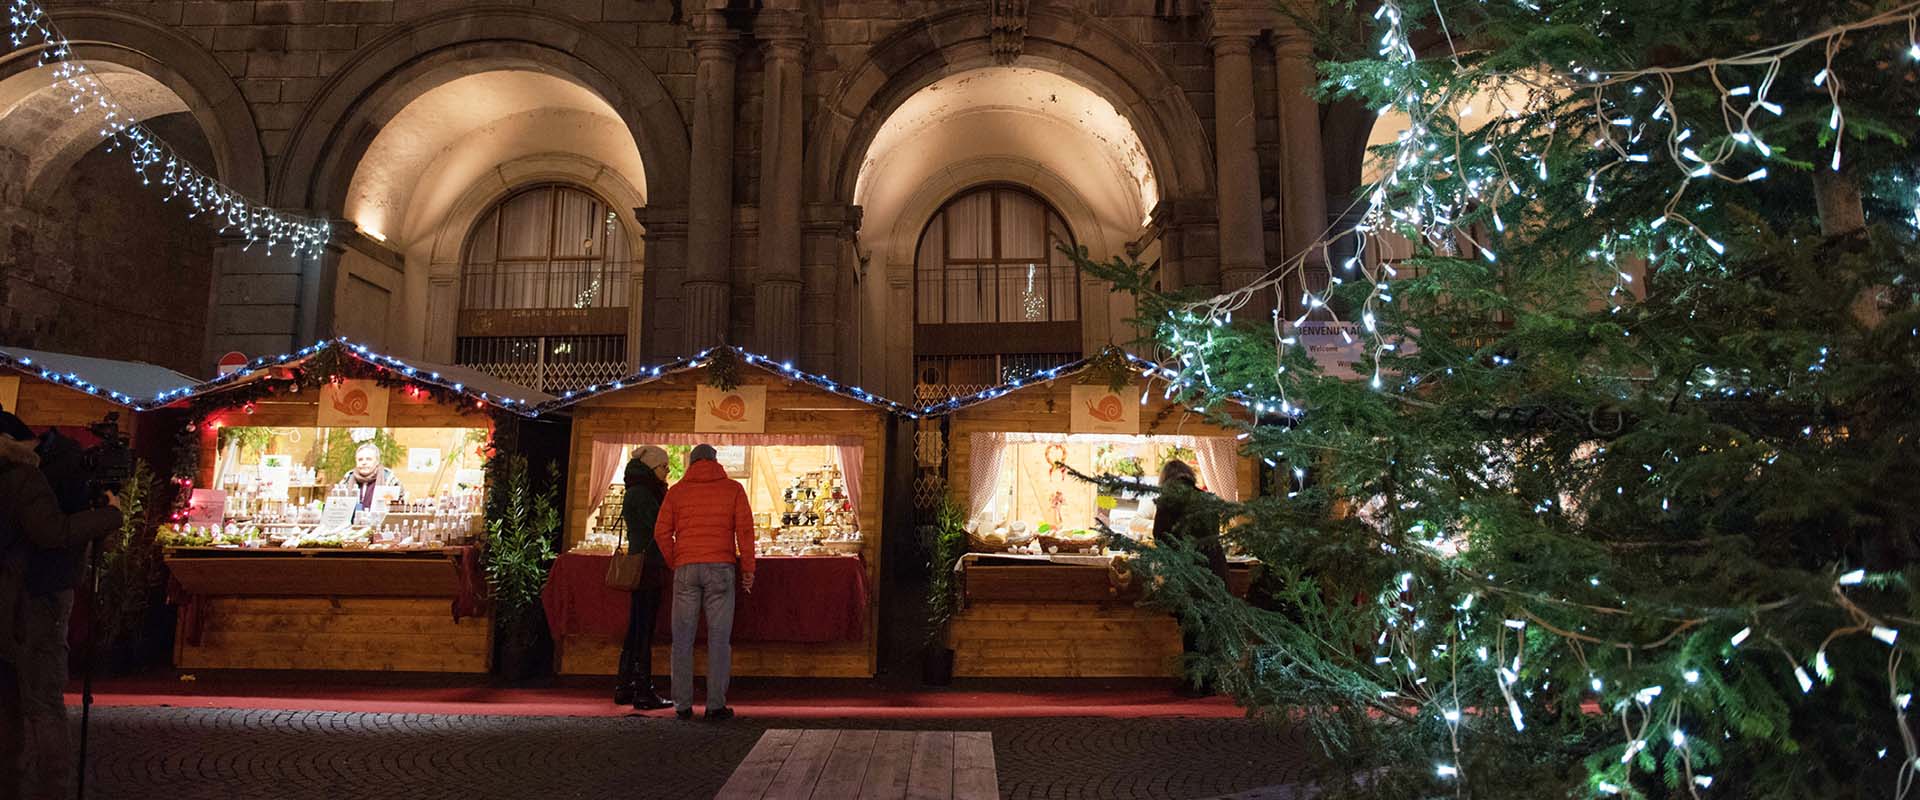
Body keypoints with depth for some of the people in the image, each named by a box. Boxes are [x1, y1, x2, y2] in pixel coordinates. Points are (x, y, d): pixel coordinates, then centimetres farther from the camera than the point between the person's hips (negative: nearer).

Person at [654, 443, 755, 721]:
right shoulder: (732, 489, 8)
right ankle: (716, 704, -2)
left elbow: (662, 532, 5)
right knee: (719, 637, 0)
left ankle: (683, 704, 5)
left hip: (685, 569, 1)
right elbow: (745, 530, 1)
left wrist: (674, 564, 14)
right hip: (721, 568, -1)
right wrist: (747, 570, 5)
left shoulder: (677, 491, 11)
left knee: (683, 638, 6)